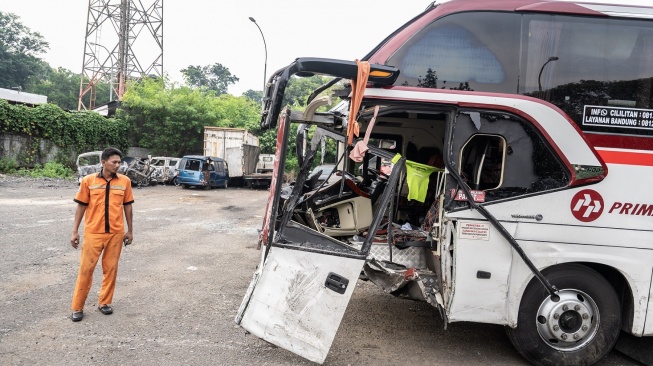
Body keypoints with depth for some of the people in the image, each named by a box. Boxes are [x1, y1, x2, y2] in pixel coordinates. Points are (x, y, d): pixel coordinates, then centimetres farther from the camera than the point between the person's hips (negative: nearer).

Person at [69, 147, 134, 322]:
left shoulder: (125, 181, 1)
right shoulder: (88, 181, -3)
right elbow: (81, 206, 3)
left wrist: (130, 230, 10)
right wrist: (75, 231, 1)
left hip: (116, 233, 1)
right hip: (93, 233, -1)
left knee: (111, 268, 8)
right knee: (86, 269, 4)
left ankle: (105, 302, 24)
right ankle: (77, 307, 15)